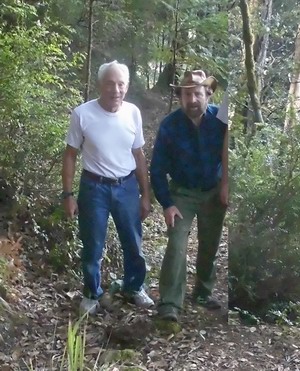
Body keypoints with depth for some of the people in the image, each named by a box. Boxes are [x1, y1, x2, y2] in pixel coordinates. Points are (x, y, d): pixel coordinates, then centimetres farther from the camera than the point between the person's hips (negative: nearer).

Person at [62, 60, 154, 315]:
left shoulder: (133, 113, -5)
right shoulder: (82, 114, -14)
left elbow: (139, 156, 4)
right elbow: (71, 155, -4)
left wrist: (145, 195, 6)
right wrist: (68, 194, -6)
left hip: (127, 187, 3)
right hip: (94, 187, -2)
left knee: (133, 244, 14)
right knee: (93, 247, 10)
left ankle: (134, 287, 37)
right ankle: (92, 294, 31)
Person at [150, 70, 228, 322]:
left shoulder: (221, 119, -17)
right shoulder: (170, 125, -19)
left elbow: (227, 155, -4)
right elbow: (158, 169, -14)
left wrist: (225, 185, -8)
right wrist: (167, 204, -19)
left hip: (214, 192, 2)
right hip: (182, 192, -2)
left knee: (210, 245, 14)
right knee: (177, 245, -15)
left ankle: (204, 292, 35)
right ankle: (169, 303, -12)